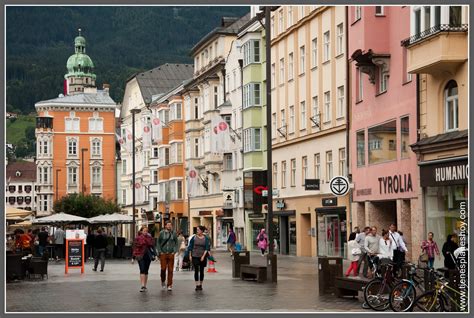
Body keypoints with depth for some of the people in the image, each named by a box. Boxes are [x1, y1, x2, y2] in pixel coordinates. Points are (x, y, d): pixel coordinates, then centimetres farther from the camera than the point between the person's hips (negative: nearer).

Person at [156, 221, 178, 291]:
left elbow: (176, 243, 9)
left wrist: (175, 251, -2)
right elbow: (158, 243, 6)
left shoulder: (173, 233, 4)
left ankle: (169, 285, 7)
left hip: (171, 254, 1)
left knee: (170, 270, 0)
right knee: (163, 268, -5)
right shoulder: (161, 233, 2)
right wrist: (159, 251, -2)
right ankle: (163, 281, 21)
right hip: (163, 254, -1)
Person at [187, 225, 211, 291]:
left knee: (201, 271, 6)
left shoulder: (206, 238, 1)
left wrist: (203, 256, -11)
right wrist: (190, 255, 1)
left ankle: (200, 285, 16)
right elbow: (190, 247, 6)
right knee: (196, 270, -6)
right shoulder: (194, 238, 2)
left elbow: (207, 248, -3)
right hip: (195, 256, 0)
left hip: (203, 257, 0)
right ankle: (197, 285, -4)